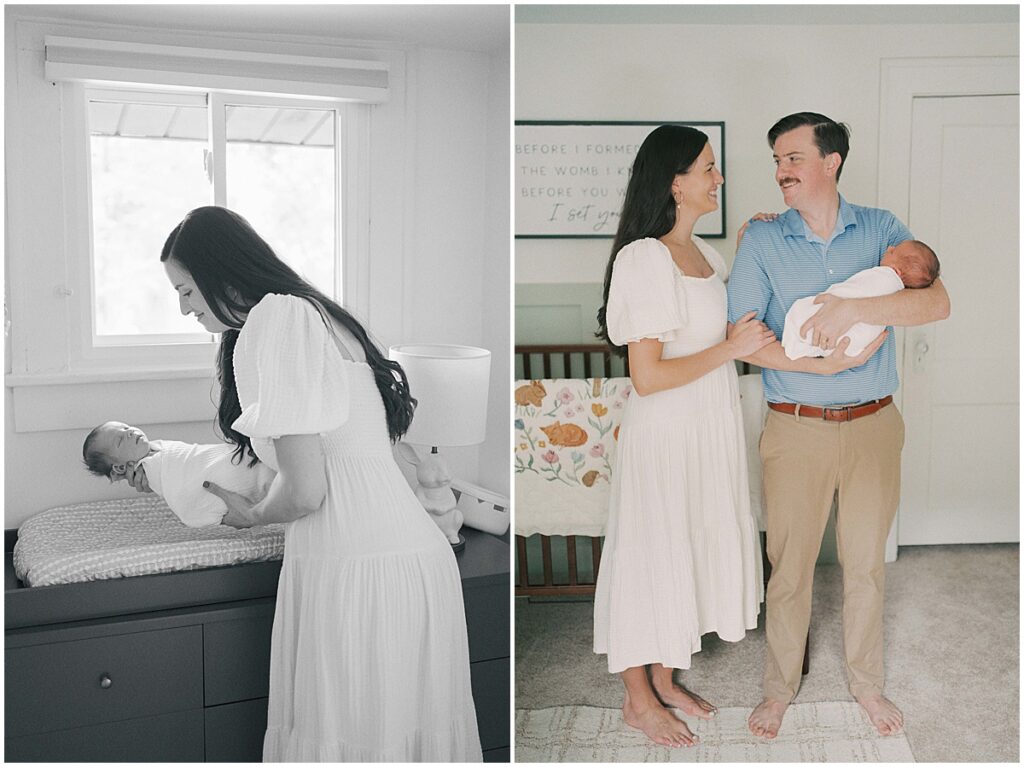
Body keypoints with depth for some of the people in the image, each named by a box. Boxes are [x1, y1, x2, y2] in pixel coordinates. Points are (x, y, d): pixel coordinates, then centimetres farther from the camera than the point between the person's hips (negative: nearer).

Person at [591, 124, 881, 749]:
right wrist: (731, 347, -19)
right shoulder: (645, 258, -20)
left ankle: (664, 678, 37)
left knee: (691, 551, 18)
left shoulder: (704, 252, 8)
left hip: (711, 430, 9)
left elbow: (739, 327, 20)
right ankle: (638, 697, 25)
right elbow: (647, 376, -24)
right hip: (664, 434, -9)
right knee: (652, 555, 6)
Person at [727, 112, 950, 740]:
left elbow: (938, 302, -13)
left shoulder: (881, 229, 0)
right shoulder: (762, 240, -3)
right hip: (795, 429, -1)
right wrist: (818, 359, -20)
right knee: (789, 564, 9)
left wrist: (853, 309, -25)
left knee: (867, 561, 14)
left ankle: (867, 681, 35)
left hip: (872, 425, 1)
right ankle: (781, 686, 29)